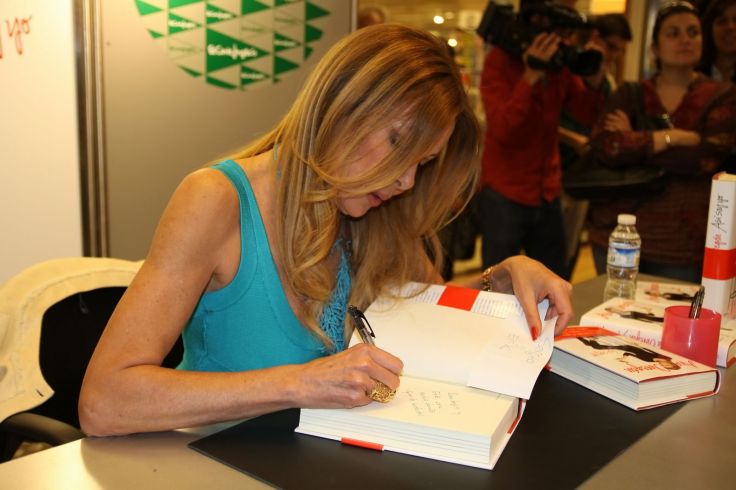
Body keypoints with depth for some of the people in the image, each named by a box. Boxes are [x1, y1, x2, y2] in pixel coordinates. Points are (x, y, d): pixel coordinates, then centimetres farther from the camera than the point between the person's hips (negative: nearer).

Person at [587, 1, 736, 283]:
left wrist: (632, 143, -10)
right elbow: (603, 146, -9)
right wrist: (672, 137, -14)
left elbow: (708, 159, -13)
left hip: (681, 243, -1)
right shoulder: (630, 95, 8)